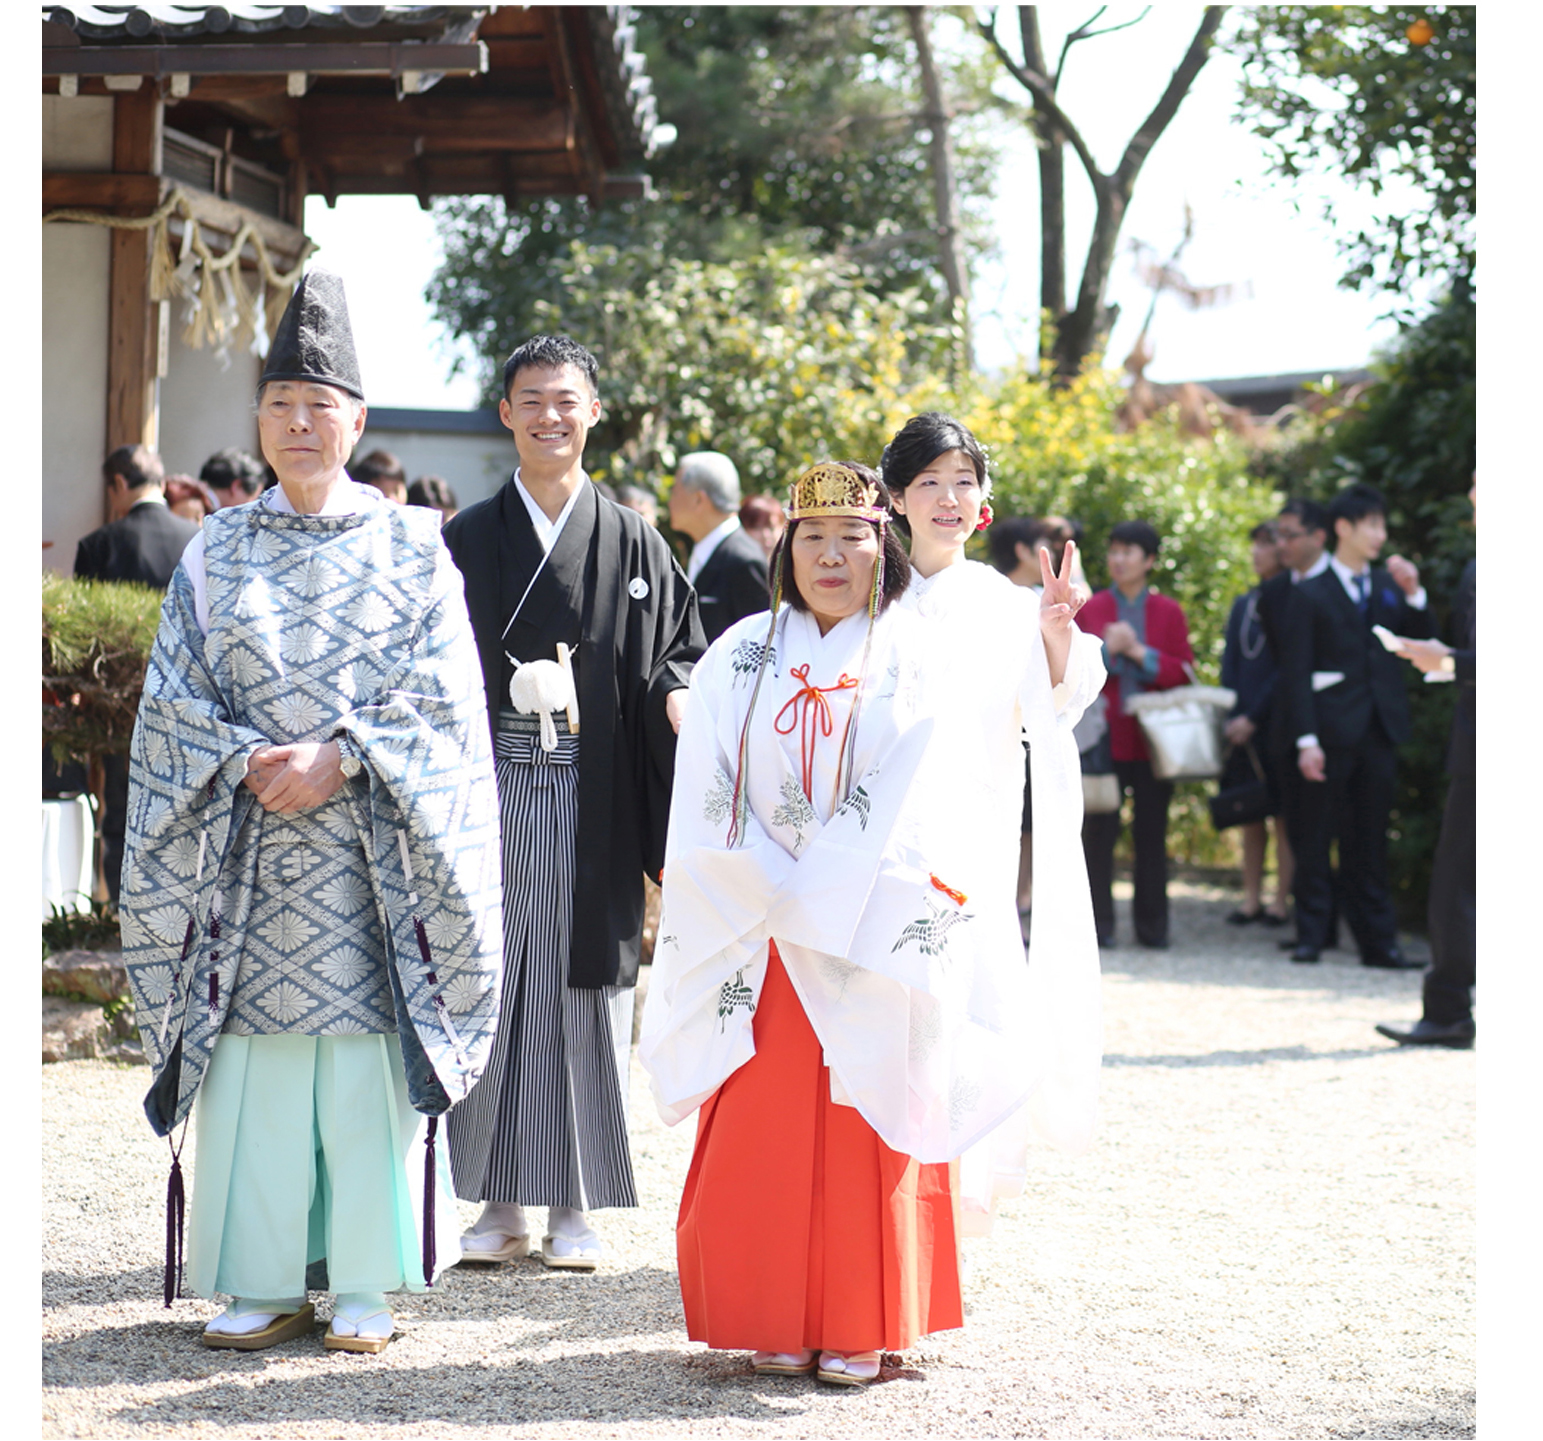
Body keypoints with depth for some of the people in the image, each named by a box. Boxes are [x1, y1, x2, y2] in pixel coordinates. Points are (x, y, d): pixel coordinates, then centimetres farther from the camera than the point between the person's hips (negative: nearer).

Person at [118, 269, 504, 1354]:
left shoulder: (411, 548, 6)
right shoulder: (218, 552, 10)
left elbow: (441, 697, -2)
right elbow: (175, 699, 5)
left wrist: (338, 757, -15)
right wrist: (250, 765, -11)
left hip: (372, 850, -2)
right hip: (250, 842, 2)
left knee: (369, 1056, -3)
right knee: (254, 1059, 0)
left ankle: (365, 1286, 5)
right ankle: (264, 1285, 8)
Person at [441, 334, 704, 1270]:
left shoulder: (632, 543, 8)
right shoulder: (470, 540, 9)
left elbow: (676, 649, 6)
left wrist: (675, 694, -15)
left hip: (591, 798, -1)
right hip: (496, 790, 1)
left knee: (584, 989, 1)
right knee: (494, 981, 1)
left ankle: (577, 1206, 8)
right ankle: (503, 1203, 9)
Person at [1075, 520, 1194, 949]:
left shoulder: (1169, 612, 9)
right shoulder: (1089, 610, 7)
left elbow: (1184, 672, 2)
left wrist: (1141, 653, -11)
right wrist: (1107, 650, -14)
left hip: (1153, 741, 1)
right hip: (1104, 740, -1)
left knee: (1152, 834, 3)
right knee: (1099, 834, -2)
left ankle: (1152, 926, 10)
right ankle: (1098, 924, 6)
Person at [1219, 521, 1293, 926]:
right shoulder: (1243, 605, 14)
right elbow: (1229, 666, 12)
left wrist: (1253, 719, -13)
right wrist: (1232, 718, -1)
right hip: (1242, 724, 6)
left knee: (1284, 815, -3)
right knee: (1250, 814, 7)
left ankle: (1281, 902, -1)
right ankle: (1252, 899, 10)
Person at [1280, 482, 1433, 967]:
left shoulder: (1389, 586, 12)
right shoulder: (1312, 595, -2)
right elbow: (1295, 673, -5)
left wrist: (1414, 595, -6)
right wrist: (1306, 740, -13)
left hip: (1379, 730, 4)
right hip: (1332, 735, -4)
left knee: (1369, 841, 7)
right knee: (1315, 840, 1)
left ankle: (1378, 940, 8)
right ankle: (1310, 935, 7)